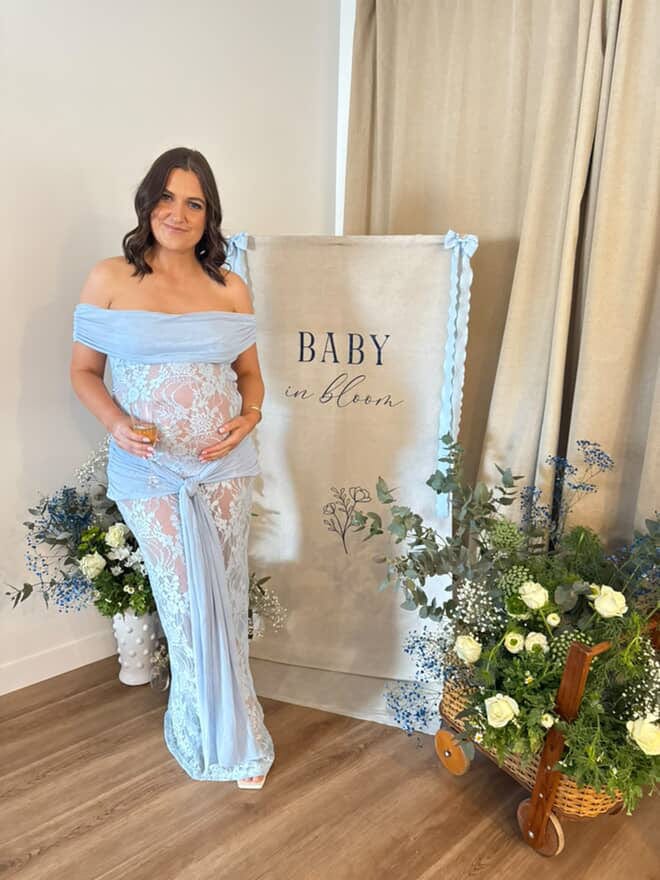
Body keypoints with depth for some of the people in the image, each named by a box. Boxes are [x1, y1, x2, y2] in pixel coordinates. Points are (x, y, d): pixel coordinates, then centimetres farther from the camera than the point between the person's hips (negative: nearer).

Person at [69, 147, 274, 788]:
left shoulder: (230, 290, 4)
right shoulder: (109, 279, -2)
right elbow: (83, 370, 3)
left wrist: (249, 416, -8)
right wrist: (117, 423, -14)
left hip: (224, 466, 2)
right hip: (150, 471, -2)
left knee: (224, 598, 10)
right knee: (186, 602, 7)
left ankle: (217, 727, 35)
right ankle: (229, 737, 31)